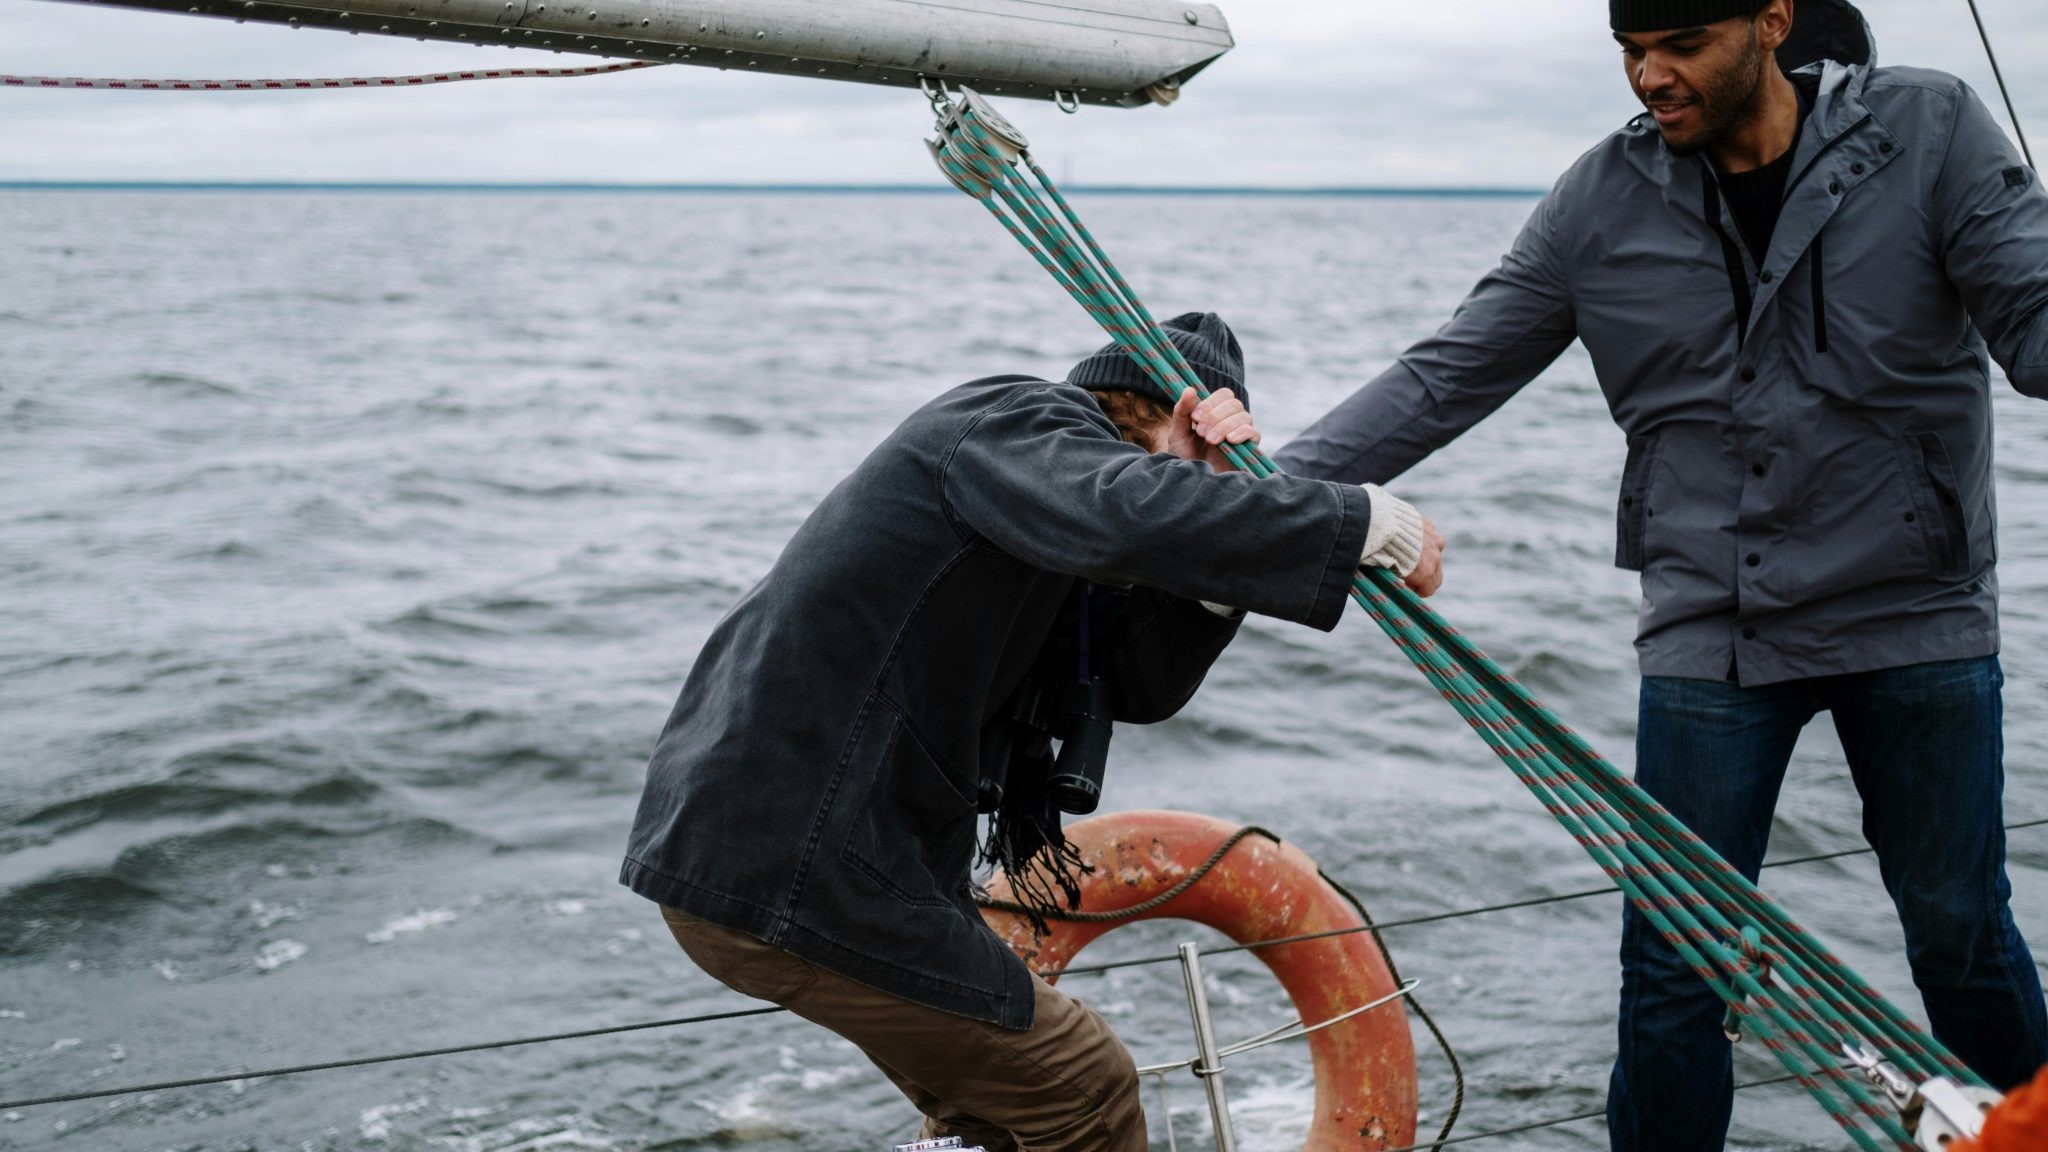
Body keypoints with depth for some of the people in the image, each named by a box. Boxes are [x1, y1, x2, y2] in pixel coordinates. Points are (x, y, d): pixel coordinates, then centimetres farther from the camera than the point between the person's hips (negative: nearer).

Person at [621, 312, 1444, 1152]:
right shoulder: (1017, 422, -10)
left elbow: (1139, 684, 10)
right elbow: (1130, 515, -34)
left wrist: (1213, 519, -3)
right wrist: (1371, 522, -27)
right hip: (792, 872, -11)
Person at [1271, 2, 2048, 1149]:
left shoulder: (1931, 131, -7)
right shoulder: (1604, 201, -3)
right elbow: (1447, 379, -3)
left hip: (1919, 622, 0)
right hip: (1712, 633, 1)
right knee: (1674, 966, 3)